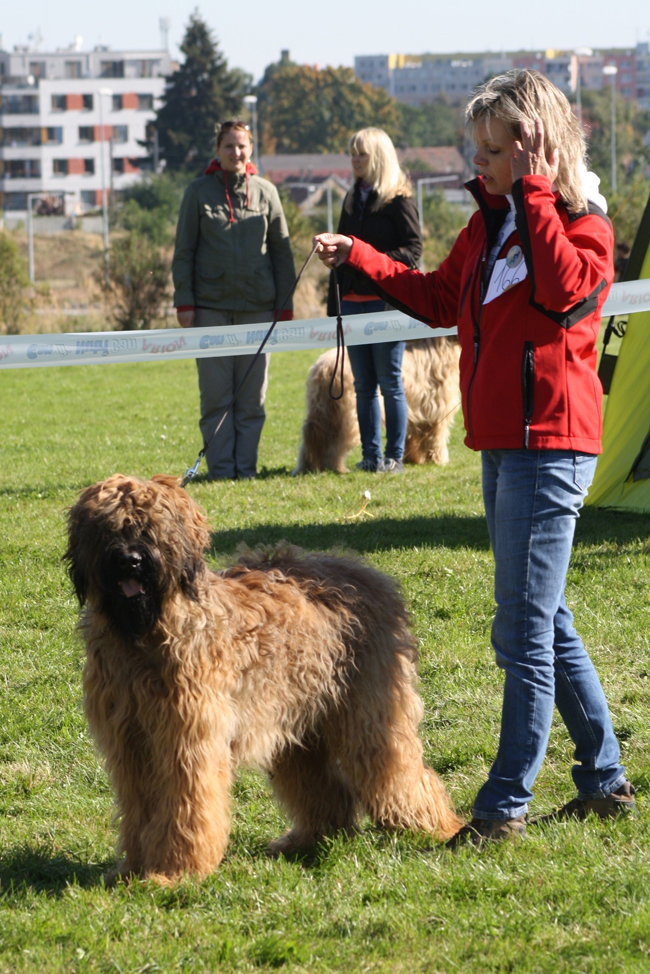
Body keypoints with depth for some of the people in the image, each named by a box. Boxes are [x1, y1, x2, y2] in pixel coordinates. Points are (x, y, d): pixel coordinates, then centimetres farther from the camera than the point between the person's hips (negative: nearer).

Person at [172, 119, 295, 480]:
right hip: (212, 307, -1)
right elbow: (183, 251, 5)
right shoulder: (199, 192, 4)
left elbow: (282, 250, 10)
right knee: (215, 393, -1)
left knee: (253, 393, 3)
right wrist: (183, 302, -3)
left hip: (257, 306, 1)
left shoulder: (265, 192, 7)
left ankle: (246, 467, 9)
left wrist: (286, 304, 6)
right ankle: (220, 468, 3)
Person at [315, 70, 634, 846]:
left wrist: (534, 192, -24)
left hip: (549, 446, -9)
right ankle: (605, 782, 23)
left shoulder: (583, 227, -9)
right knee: (546, 623, 14)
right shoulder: (489, 223, 15)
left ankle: (506, 805, -5)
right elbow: (440, 298, 26)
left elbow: (566, 289, -30)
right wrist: (358, 259, 17)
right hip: (502, 446, 9)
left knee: (525, 630, -8)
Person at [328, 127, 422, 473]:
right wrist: (333, 305, 17)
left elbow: (413, 249, -10)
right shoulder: (352, 201, 18)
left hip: (386, 301, -6)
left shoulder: (398, 201, -4)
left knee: (390, 382, -2)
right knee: (363, 384, 6)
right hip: (353, 302, 6)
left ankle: (395, 456, 3)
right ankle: (371, 455, 10)